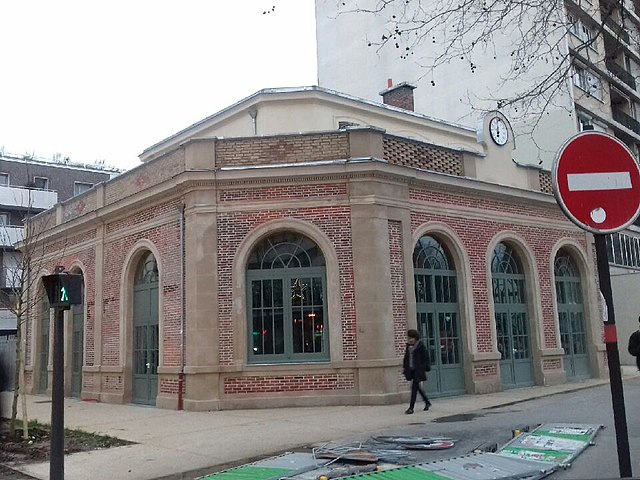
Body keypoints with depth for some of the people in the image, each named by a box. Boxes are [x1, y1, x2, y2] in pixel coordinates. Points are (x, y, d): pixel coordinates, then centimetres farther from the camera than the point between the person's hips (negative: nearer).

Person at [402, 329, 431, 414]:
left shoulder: (420, 346, -6)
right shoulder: (408, 346, 12)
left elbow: (425, 357, -6)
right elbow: (406, 357, 19)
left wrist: (426, 367, -10)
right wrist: (404, 366, 14)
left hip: (418, 370, -7)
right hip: (411, 370, 7)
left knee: (414, 387, -9)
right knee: (417, 387, 13)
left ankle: (411, 408, -8)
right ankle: (427, 402, 32)